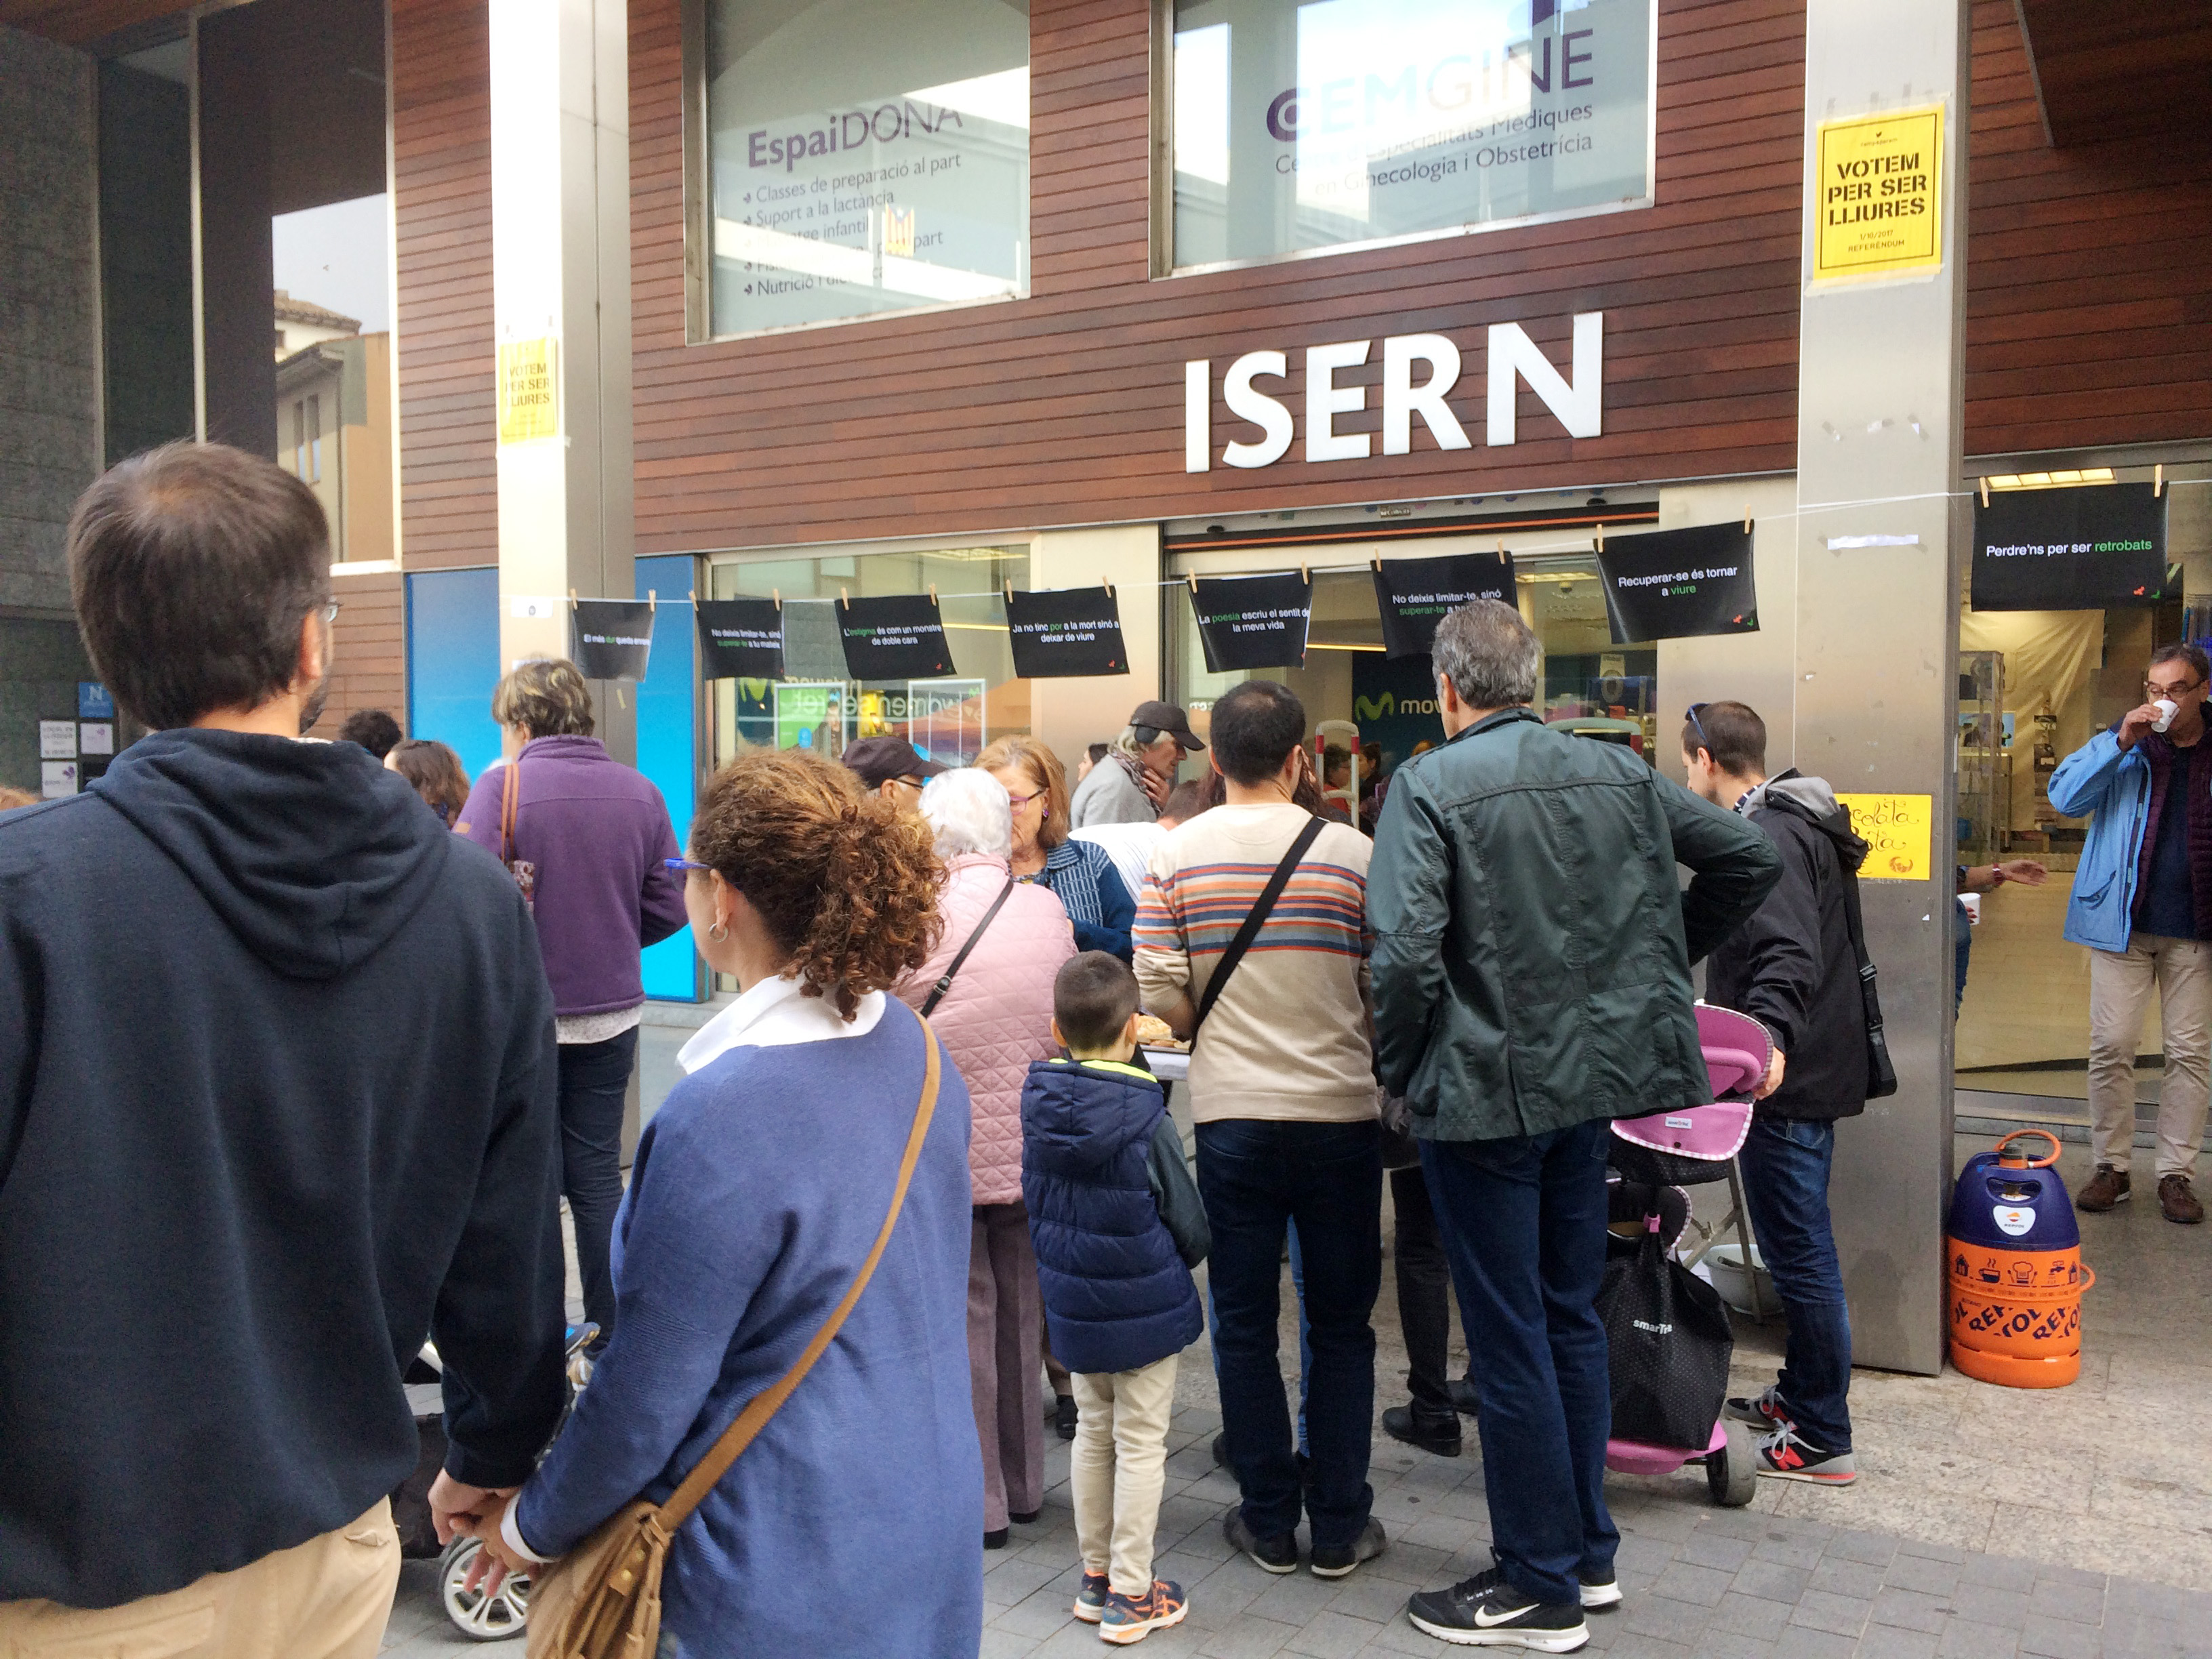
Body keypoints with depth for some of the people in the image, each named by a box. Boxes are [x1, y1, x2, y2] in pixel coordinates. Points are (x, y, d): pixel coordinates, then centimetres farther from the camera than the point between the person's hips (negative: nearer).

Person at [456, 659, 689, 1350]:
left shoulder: (501, 786, -11)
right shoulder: (640, 792, 1)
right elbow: (668, 909, 3)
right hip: (612, 1013, 4)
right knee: (597, 1174, 13)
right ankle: (611, 1339, 21)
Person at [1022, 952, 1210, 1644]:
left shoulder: (1039, 1108, -7)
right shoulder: (1146, 1121, -20)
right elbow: (1191, 1228, -8)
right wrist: (1175, 1266, 10)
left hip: (1072, 1307, 5)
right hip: (1146, 1309, -5)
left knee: (1093, 1432, 19)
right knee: (1140, 1444, 7)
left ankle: (1095, 1576, 29)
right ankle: (1130, 1595, 16)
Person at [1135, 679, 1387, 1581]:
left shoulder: (1176, 855, -4)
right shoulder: (1351, 852, -6)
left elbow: (1159, 995, -7)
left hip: (1231, 1114, 0)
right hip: (1340, 1112, 0)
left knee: (1244, 1324, 12)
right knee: (1340, 1326, 12)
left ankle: (1269, 1522, 21)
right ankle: (1340, 1525, 20)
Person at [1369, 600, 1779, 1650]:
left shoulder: (1429, 786, -14)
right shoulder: (1617, 772, 4)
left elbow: (1406, 950, -23)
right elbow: (1752, 858, 8)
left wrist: (1402, 1071, -7)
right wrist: (1660, 958, 16)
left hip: (1487, 1092, -6)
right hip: (1592, 1079, 7)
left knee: (1509, 1342, 5)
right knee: (1572, 1318, 19)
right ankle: (1589, 1552, 32)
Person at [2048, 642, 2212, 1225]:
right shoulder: (2124, 745, 3)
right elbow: (2065, 797, -9)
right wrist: (2120, 743, -18)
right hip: (2123, 921, 0)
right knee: (2111, 1047, 0)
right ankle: (2112, 1165, 11)